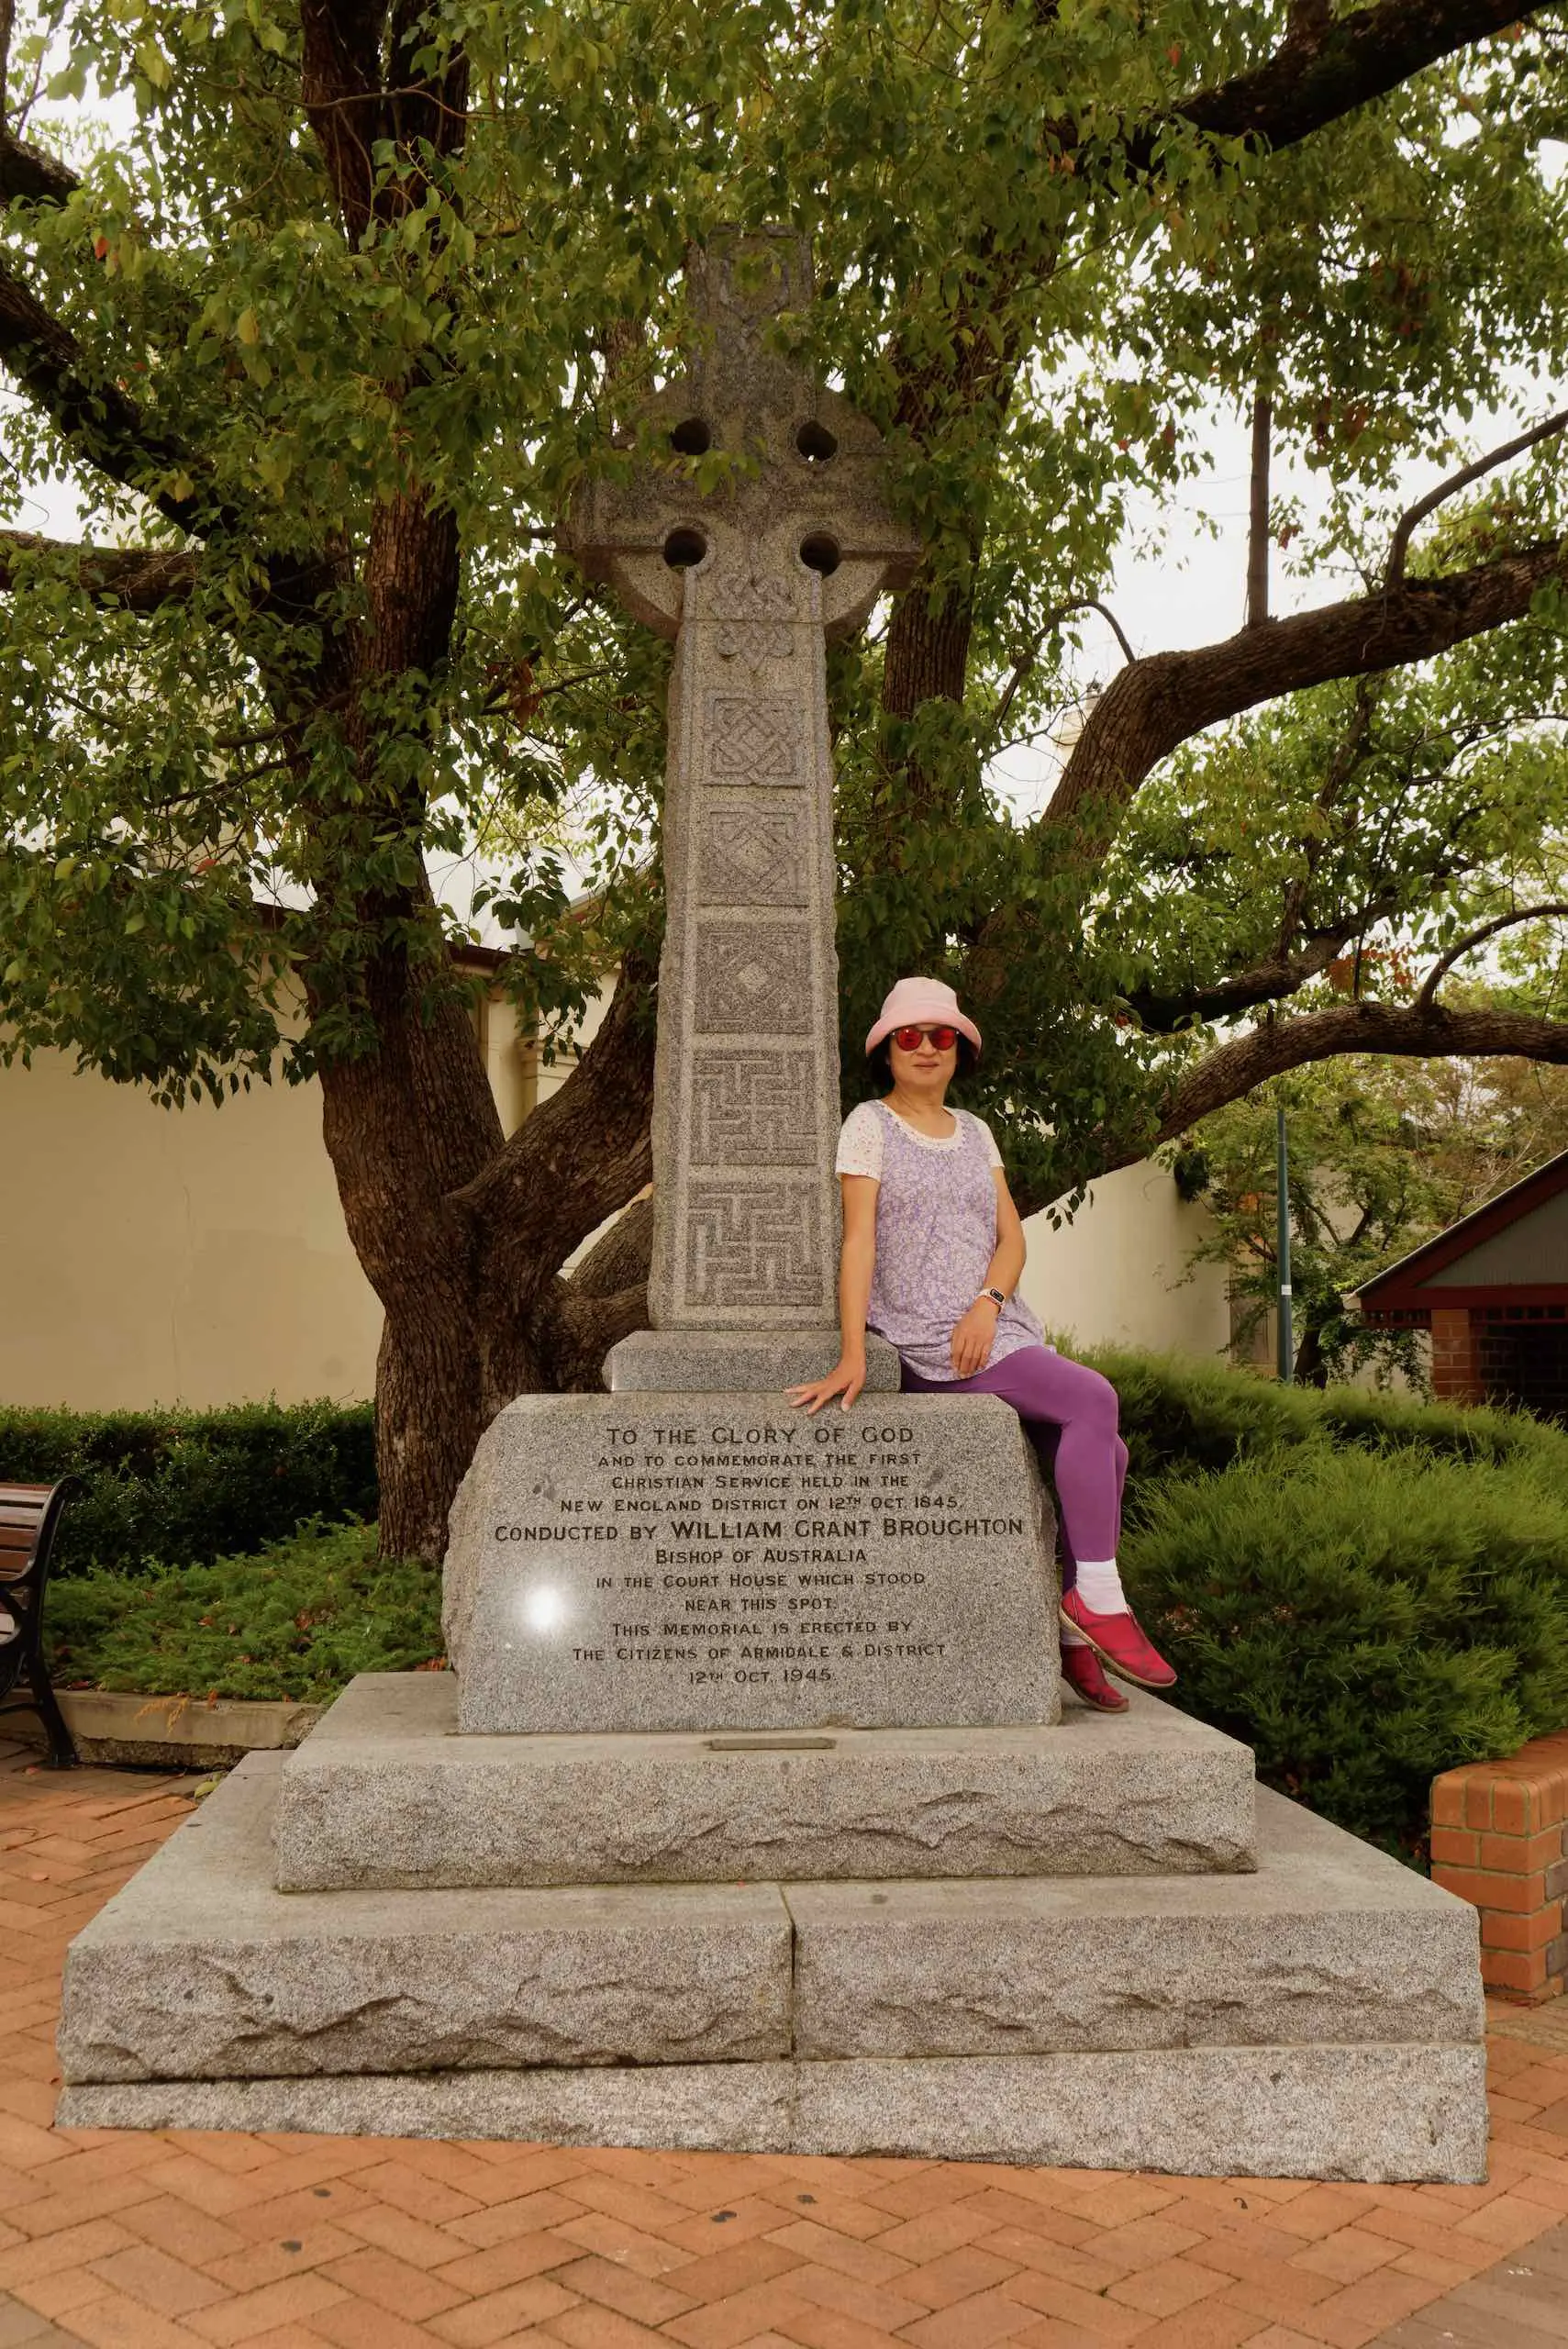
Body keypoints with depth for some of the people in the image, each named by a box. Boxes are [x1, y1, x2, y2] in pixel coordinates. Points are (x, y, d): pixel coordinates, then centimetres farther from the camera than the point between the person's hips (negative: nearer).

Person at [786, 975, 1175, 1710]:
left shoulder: (973, 1131, 18)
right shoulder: (870, 1124, 1)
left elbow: (1012, 1236, 10)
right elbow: (859, 1239, -10)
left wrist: (986, 1305, -11)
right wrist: (852, 1353, -20)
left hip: (996, 1328, 6)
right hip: (923, 1342, -6)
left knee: (1103, 1450, -8)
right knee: (1094, 1398, -23)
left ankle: (1077, 1636, 2)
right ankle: (1098, 1595, -16)